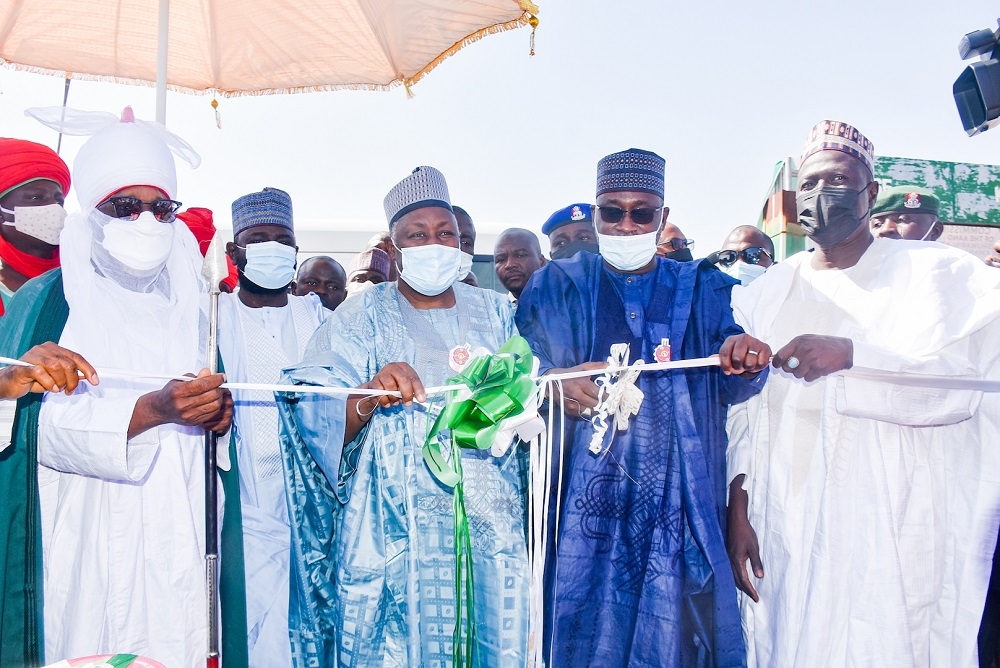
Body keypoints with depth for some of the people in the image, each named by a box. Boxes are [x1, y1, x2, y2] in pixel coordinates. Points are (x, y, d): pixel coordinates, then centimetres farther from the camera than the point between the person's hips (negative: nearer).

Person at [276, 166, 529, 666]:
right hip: (393, 527, -2)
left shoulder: (495, 313, 11)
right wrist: (371, 397, -25)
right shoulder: (363, 316, 2)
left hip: (489, 525, 3)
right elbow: (313, 416, -7)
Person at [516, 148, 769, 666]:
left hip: (679, 509, 1)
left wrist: (746, 362, -24)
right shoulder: (556, 287, 7)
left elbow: (731, 389, -1)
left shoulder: (702, 291, 10)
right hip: (584, 507, -1)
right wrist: (554, 387, -24)